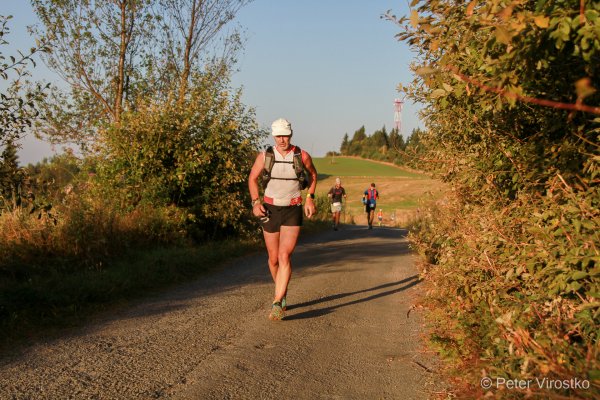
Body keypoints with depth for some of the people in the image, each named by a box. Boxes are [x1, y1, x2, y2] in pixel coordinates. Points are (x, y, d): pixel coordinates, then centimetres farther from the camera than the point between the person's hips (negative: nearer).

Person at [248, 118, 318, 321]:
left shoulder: (302, 156, -7)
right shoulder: (264, 156, -6)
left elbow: (313, 174, 14)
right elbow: (252, 178, 8)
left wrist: (310, 198, 6)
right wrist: (256, 202, -6)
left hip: (293, 212, -2)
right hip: (270, 210, 2)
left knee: (285, 256, -17)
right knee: (274, 258, 11)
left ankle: (277, 304, -18)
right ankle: (282, 293, 36)